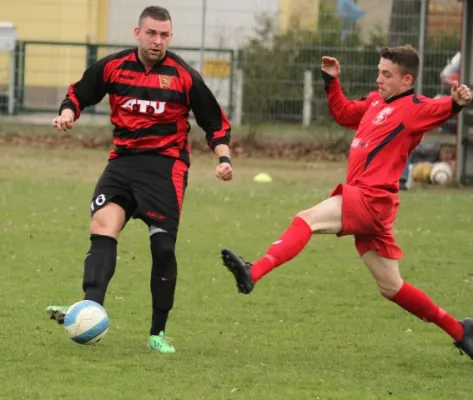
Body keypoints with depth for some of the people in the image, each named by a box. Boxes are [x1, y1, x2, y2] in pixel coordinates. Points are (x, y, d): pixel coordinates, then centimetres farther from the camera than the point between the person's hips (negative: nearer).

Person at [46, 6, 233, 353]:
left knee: (163, 246, -6)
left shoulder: (184, 76, -2)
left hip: (166, 164, -2)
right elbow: (78, 94, 16)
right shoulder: (112, 67, 3)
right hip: (122, 161, 2)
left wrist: (224, 157, -8)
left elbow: (215, 121, 5)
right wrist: (68, 113, -5)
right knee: (102, 226, -19)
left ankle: (158, 332, 6)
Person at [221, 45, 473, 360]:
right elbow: (344, 113, 36)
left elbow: (440, 109, -25)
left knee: (307, 220, -22)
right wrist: (332, 81, 27)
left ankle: (253, 274, -37)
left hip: (371, 200, -9)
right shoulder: (376, 102, 20)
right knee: (392, 288, 14)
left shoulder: (415, 108, -6)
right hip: (366, 204, 9)